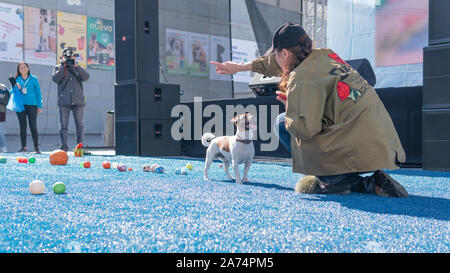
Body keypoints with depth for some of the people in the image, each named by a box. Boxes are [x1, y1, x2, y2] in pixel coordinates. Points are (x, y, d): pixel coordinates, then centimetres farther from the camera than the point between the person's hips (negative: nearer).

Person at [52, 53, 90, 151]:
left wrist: (76, 66, -8)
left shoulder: (78, 67, 16)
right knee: (63, 125, -1)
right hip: (64, 101, -1)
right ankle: (64, 147, 4)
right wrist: (63, 66, -6)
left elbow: (86, 77, -1)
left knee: (80, 125, -1)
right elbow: (56, 79, -5)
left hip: (78, 101, 1)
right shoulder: (58, 67, 12)